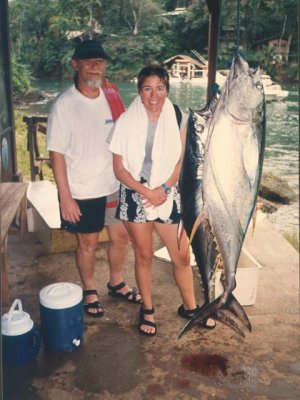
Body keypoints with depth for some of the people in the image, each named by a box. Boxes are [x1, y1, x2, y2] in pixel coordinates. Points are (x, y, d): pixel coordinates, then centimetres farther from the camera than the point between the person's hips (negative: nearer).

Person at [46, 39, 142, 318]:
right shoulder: (64, 104, -13)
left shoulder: (112, 96, 0)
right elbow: (56, 153, -13)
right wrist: (65, 196, -15)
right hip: (82, 190, -4)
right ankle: (89, 291, 35)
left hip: (114, 185, 5)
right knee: (88, 242, 11)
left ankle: (116, 283, 41)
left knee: (121, 236, 16)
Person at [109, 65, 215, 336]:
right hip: (135, 196, -1)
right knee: (144, 256, 11)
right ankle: (147, 310, 32)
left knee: (182, 255, 7)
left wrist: (163, 189, -14)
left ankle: (189, 307, 31)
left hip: (168, 195, 1)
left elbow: (182, 161, -1)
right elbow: (119, 168, -7)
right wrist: (147, 192, -15)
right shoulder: (126, 121, -8)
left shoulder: (178, 118, -4)